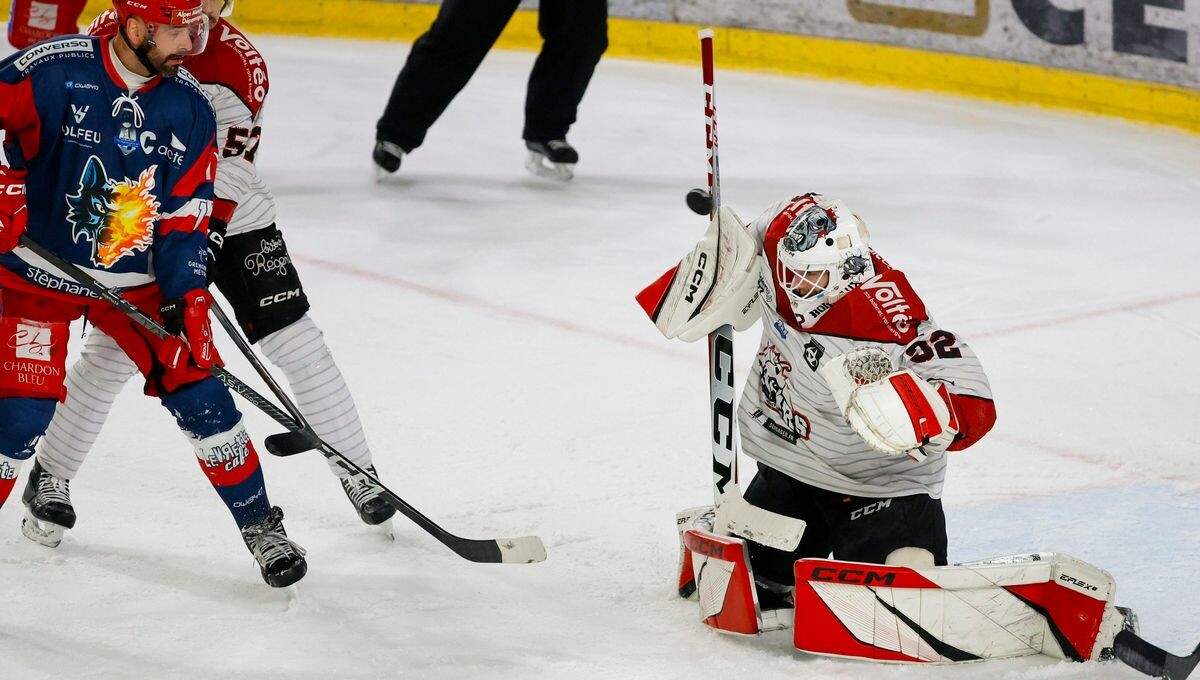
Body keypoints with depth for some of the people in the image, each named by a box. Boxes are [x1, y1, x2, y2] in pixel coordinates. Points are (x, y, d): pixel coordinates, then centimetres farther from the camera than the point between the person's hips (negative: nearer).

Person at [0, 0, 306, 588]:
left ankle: (260, 526, 17)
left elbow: (185, 213, -2)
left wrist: (186, 292, -12)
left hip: (137, 280, 4)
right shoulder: (52, 72, -21)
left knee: (201, 398, 0)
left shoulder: (189, 107, -5)